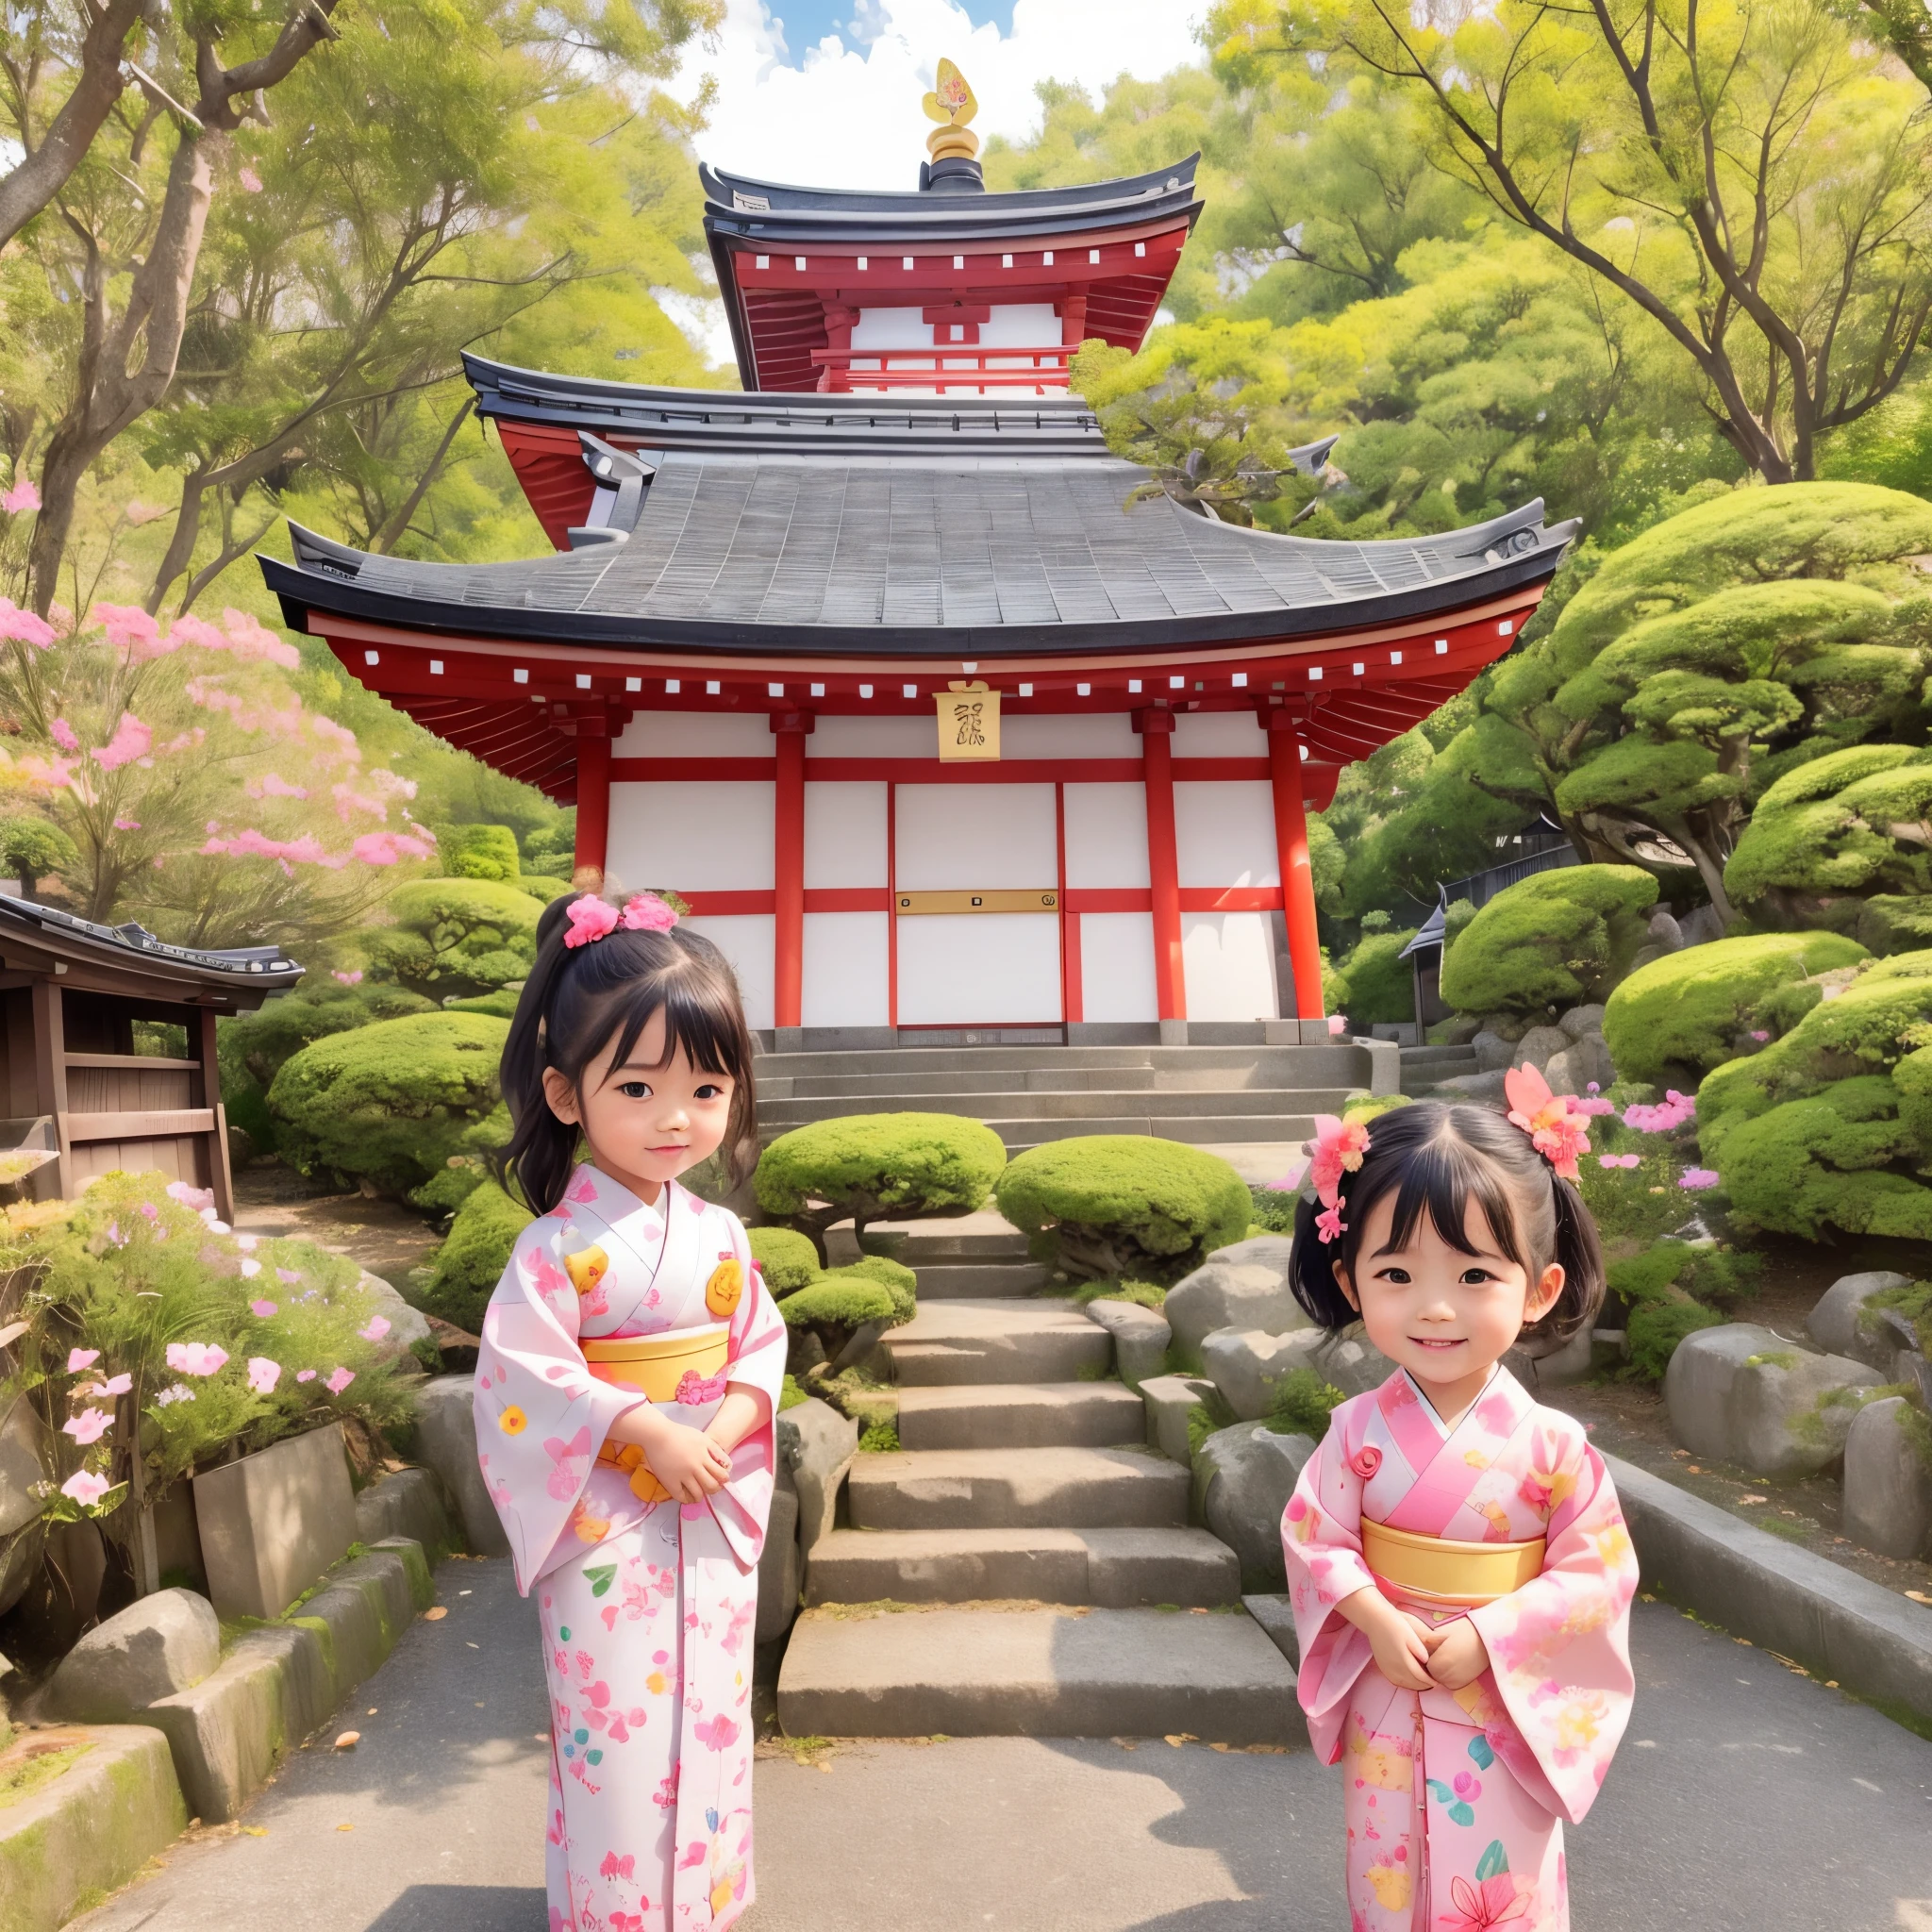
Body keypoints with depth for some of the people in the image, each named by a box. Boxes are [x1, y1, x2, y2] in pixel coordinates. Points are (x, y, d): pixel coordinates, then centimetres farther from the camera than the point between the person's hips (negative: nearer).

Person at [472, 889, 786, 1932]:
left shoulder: (719, 1234, -1)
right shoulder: (558, 1244, -17)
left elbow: (761, 1344, 4)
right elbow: (521, 1373, -19)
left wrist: (725, 1429, -13)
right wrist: (648, 1434, -22)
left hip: (714, 1521, 5)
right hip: (606, 1528, -5)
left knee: (711, 1724, 19)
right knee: (613, 1738, 8)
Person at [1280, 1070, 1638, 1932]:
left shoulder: (1552, 1443, -18)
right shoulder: (1359, 1430, -14)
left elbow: (1595, 1573, -12)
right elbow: (1313, 1537, -7)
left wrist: (1486, 1641, -20)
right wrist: (1377, 1622, -20)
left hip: (1507, 1712, -1)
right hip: (1386, 1706, 1)